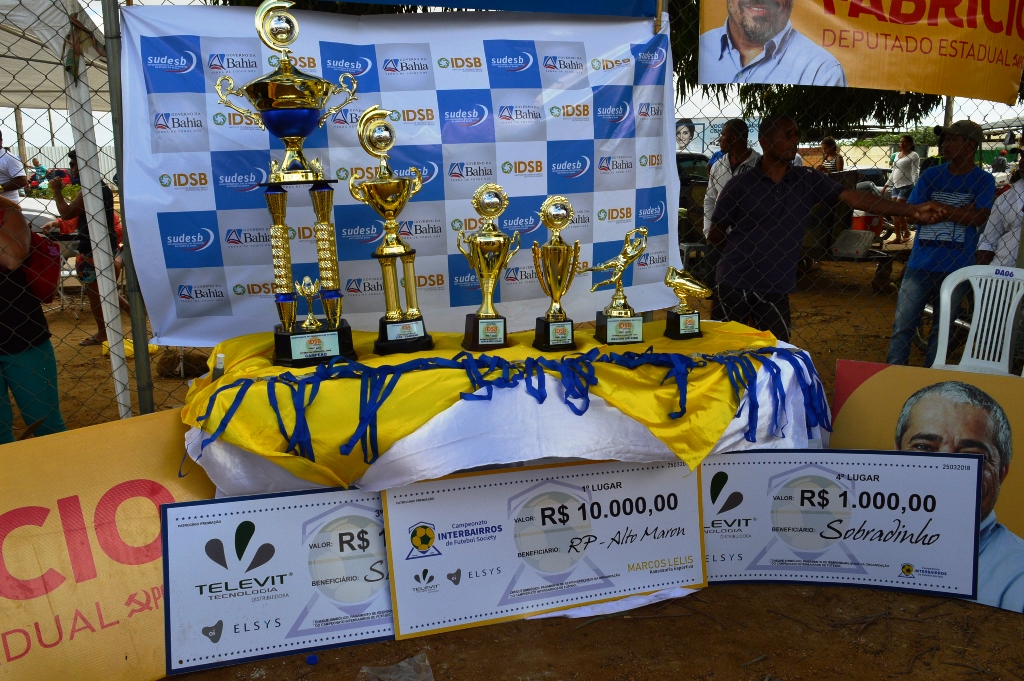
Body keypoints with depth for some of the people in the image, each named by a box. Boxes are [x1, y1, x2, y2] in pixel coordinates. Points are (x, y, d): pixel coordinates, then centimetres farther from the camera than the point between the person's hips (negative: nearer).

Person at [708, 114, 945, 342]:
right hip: (733, 286, -2)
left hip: (775, 290, 2)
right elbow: (715, 235, 3)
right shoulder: (740, 185, -3)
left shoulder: (808, 180, 5)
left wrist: (911, 210, -12)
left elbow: (853, 197, -4)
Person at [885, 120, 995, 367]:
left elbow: (978, 218, -13)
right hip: (920, 264, 1)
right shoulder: (930, 176, 7)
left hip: (955, 269, -1)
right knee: (902, 326, 0)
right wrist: (959, 210, -11)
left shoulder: (983, 180, 1)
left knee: (942, 330, 9)